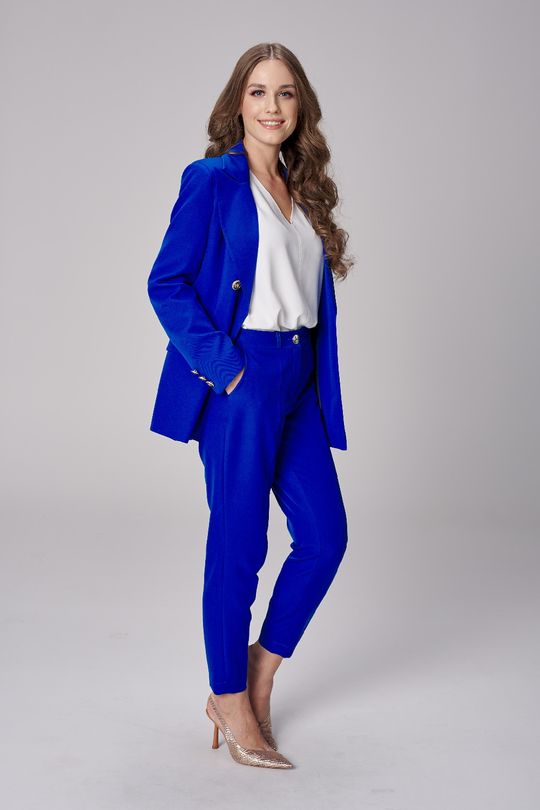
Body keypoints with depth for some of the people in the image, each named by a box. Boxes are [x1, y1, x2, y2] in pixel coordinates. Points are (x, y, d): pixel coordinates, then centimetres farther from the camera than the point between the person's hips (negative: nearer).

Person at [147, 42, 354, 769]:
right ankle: (232, 706, 18)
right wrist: (224, 366, -15)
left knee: (326, 536, 7)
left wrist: (317, 379, 9)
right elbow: (166, 282, -10)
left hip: (299, 382, 7)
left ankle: (257, 679, 25)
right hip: (241, 381, -7)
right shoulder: (212, 179, -4)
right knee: (239, 544, 1)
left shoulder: (304, 190, 16)